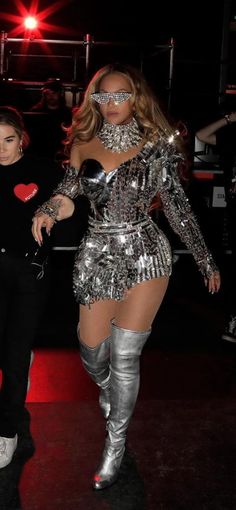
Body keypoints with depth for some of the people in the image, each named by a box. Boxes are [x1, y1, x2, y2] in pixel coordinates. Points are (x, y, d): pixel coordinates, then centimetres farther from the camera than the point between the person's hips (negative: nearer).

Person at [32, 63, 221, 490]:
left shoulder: (156, 145, -1)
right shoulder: (83, 145, 6)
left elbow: (176, 205, 4)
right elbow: (67, 194, 6)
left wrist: (205, 259, 6)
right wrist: (47, 210, -18)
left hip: (144, 255, -2)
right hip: (97, 256, 3)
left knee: (124, 356, -2)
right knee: (93, 354, 7)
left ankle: (116, 443, 17)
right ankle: (109, 393, 44)